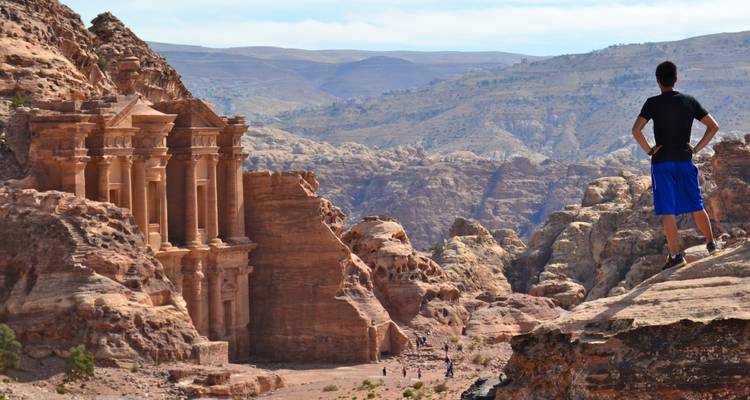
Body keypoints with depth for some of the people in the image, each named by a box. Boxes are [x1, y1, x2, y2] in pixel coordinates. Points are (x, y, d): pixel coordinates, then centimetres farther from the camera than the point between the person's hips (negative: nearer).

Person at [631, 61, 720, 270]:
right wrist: (697, 148, 8)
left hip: (662, 161, -3)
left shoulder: (653, 103, -7)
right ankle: (711, 243, 31)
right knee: (696, 206, 18)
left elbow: (636, 130, -17)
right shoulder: (690, 102, 4)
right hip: (685, 161, 3)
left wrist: (649, 150, -6)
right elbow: (713, 127, 6)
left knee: (667, 211, -2)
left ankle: (676, 255, -7)